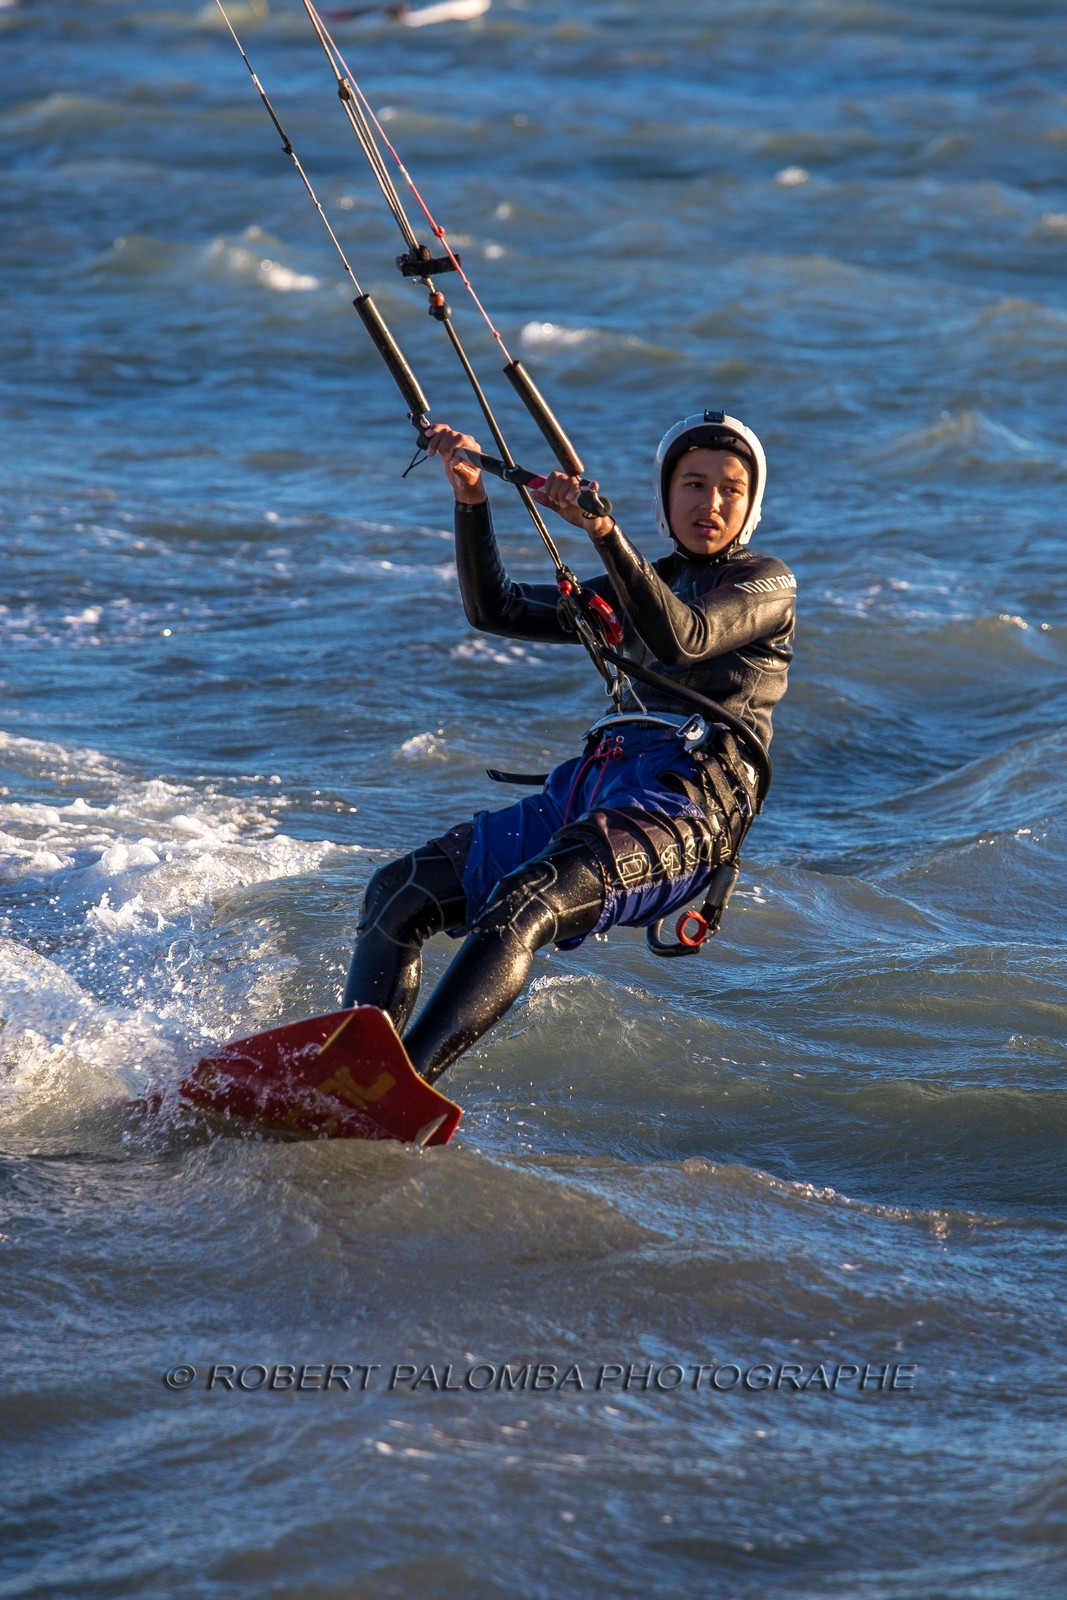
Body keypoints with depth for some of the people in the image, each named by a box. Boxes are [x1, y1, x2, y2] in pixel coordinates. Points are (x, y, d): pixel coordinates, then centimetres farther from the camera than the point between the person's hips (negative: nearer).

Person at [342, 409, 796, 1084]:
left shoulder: (767, 582, 8)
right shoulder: (636, 589, 28)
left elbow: (682, 641, -13)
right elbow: (495, 609, 21)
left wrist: (603, 529, -23)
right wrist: (471, 497, 7)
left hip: (686, 805, -8)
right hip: (587, 786, 8)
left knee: (521, 906, -33)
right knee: (399, 892, -5)